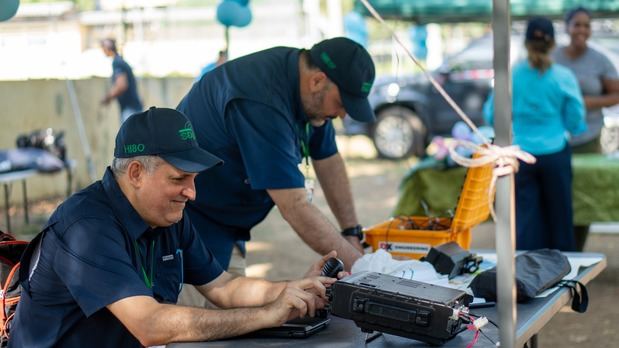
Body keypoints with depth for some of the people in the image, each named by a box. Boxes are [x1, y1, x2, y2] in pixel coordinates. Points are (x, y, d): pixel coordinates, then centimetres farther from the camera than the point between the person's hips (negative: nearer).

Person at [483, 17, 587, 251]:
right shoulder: (564, 78, -8)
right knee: (558, 215, 12)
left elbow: (491, 116, 2)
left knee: (525, 216, 6)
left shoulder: (510, 76, -7)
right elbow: (575, 124, -2)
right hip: (555, 154, 0)